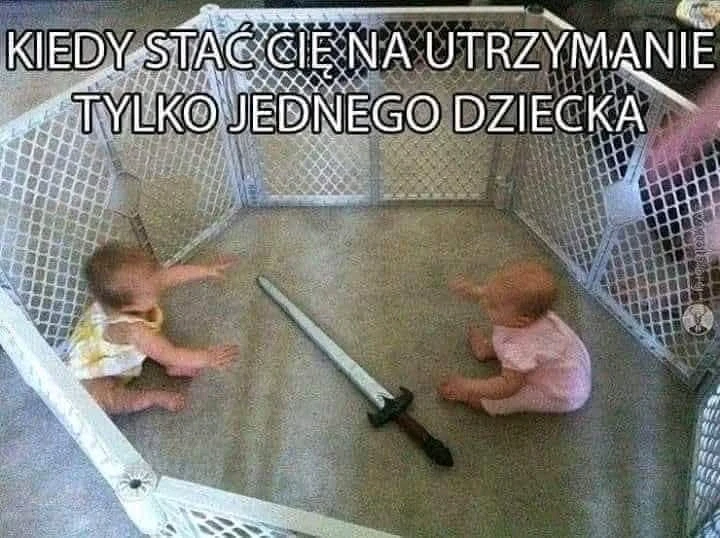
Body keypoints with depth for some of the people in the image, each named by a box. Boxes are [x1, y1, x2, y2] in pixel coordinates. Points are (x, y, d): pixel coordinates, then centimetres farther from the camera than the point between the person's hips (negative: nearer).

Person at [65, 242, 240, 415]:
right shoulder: (132, 330, -47)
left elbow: (173, 274, -15)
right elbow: (170, 355, -39)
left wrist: (208, 270, -12)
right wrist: (206, 358, -36)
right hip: (92, 372, -8)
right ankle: (154, 398, -10)